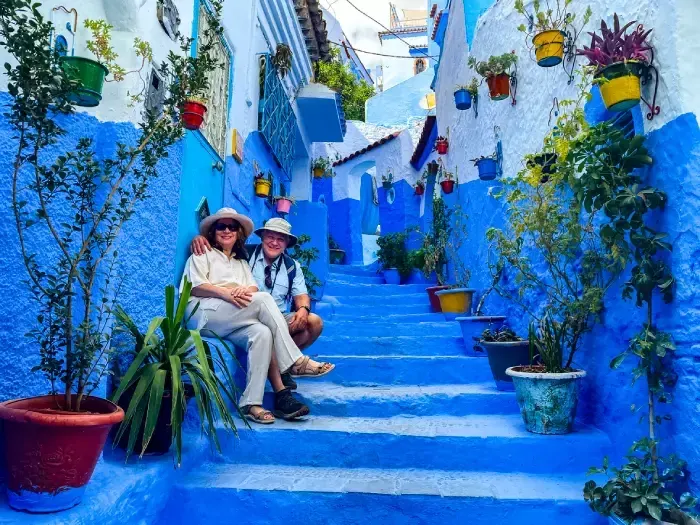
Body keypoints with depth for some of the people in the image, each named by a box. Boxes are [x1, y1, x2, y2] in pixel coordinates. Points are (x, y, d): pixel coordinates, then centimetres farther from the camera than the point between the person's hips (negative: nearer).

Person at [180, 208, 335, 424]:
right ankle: (295, 362, -25)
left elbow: (255, 288, 12)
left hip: (231, 324, 5)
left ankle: (251, 403, -37)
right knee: (264, 299, -26)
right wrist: (225, 293, -18)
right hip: (203, 314, -4)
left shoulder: (241, 263, 31)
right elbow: (194, 285, -1)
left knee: (262, 333, -31)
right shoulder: (203, 254, 17)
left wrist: (245, 290, -13)